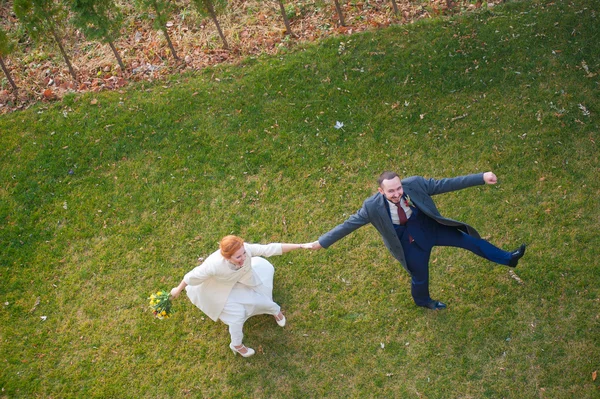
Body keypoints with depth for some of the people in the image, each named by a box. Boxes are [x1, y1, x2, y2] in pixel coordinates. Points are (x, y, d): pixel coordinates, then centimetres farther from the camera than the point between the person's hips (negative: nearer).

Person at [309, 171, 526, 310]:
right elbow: (349, 224, -18)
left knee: (467, 239, 11)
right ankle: (423, 301, 56)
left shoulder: (414, 184, -24)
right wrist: (322, 242, -16)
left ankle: (508, 259, 35)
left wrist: (481, 177, -22)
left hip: (430, 226, 3)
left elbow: (446, 184, -19)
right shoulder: (372, 206, -29)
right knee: (420, 276, 19)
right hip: (410, 242, -2)